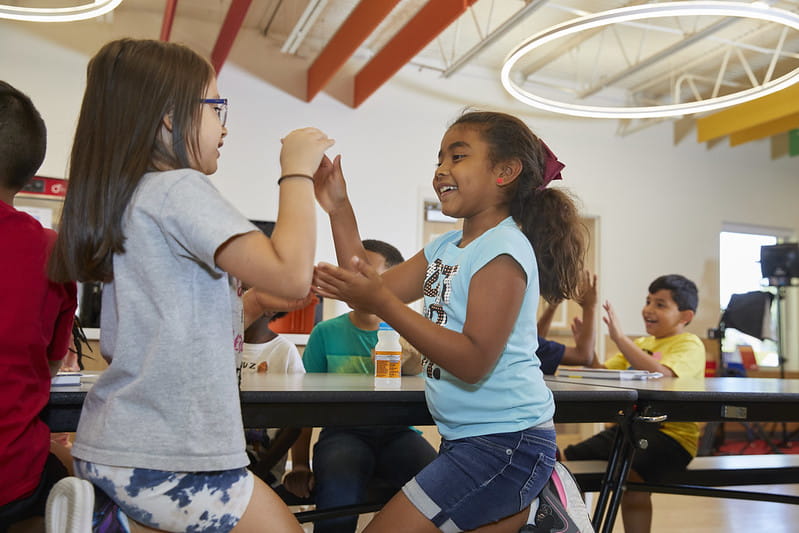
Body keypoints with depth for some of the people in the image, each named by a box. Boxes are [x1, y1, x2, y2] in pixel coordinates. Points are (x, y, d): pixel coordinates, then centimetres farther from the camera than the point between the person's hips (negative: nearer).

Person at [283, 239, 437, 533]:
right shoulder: (326, 332, 9)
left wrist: (414, 369, -19)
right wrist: (299, 465, 0)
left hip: (397, 432, 1)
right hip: (343, 433, -1)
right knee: (336, 490, -34)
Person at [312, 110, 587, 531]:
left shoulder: (504, 248, -16)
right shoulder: (445, 248, 10)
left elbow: (474, 361, -23)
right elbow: (372, 292, 9)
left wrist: (383, 303, -27)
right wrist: (339, 210, 3)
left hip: (506, 442, -8)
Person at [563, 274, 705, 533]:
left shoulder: (690, 344, -5)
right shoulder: (641, 344, 19)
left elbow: (661, 375, -26)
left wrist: (620, 337, -27)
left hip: (670, 433, -8)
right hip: (629, 426, 8)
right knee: (568, 459, 2)